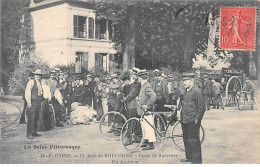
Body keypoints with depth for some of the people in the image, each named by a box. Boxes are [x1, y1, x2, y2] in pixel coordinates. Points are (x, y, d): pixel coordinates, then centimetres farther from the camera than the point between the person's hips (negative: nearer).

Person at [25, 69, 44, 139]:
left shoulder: (40, 83, 17)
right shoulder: (31, 82, -5)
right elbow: (27, 92, -10)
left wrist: (41, 101, 14)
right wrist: (29, 102, -15)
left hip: (38, 103, 7)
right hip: (32, 102, -7)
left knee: (36, 119, 11)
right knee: (31, 119, -8)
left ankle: (34, 132, 20)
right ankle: (29, 134, -4)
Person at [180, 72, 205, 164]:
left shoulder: (196, 91, -14)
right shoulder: (188, 91, 14)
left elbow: (202, 107, -16)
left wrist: (197, 119, -16)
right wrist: (182, 116, 17)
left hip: (193, 122, -9)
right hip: (185, 121, 9)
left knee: (193, 140, -2)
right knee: (186, 139, 16)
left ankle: (196, 160, 7)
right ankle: (189, 157, 29)